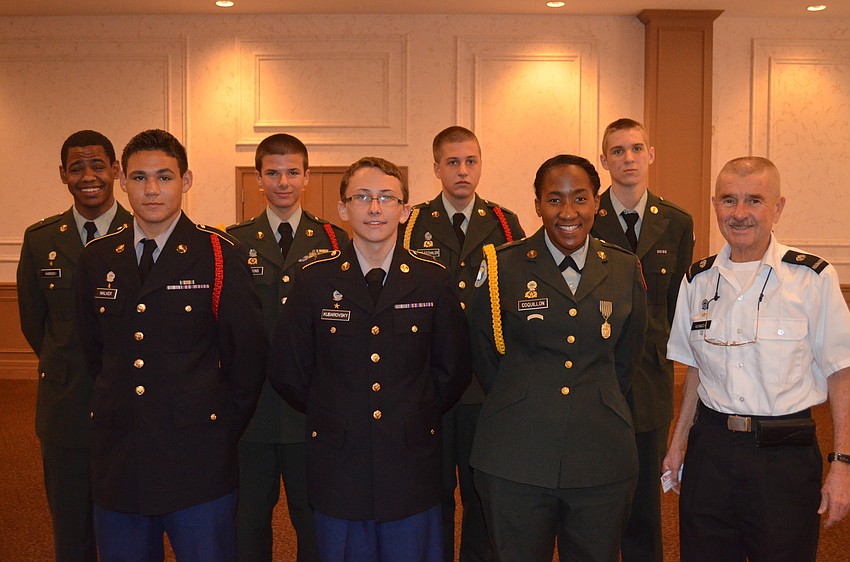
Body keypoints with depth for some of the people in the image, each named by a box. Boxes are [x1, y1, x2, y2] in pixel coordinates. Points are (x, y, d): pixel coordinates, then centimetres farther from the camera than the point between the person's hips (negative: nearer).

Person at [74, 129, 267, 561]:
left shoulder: (220, 255, -6)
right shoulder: (96, 258, 7)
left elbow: (248, 351, -3)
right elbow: (92, 348, 17)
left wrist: (224, 425, 1)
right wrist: (116, 409, 15)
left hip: (197, 460, -3)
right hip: (117, 458, 4)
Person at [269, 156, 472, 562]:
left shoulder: (433, 279, -1)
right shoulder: (315, 279, -2)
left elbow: (453, 369, 6)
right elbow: (288, 372, 3)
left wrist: (418, 416, 5)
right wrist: (330, 416, 5)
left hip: (411, 467, 0)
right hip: (338, 465, 0)